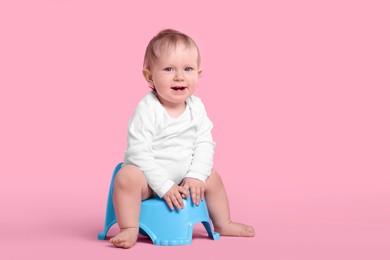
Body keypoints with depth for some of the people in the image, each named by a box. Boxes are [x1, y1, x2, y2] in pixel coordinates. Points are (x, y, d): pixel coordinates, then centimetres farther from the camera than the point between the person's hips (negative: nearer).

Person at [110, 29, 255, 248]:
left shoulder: (196, 107, -5)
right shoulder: (148, 109, -23)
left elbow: (204, 144, -2)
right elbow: (139, 152, -25)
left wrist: (196, 176, -16)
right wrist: (164, 186, -27)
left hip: (183, 177, 6)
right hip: (150, 177, -6)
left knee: (212, 178, 10)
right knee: (127, 177, -32)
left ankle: (223, 224, 33)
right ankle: (130, 229, -19)